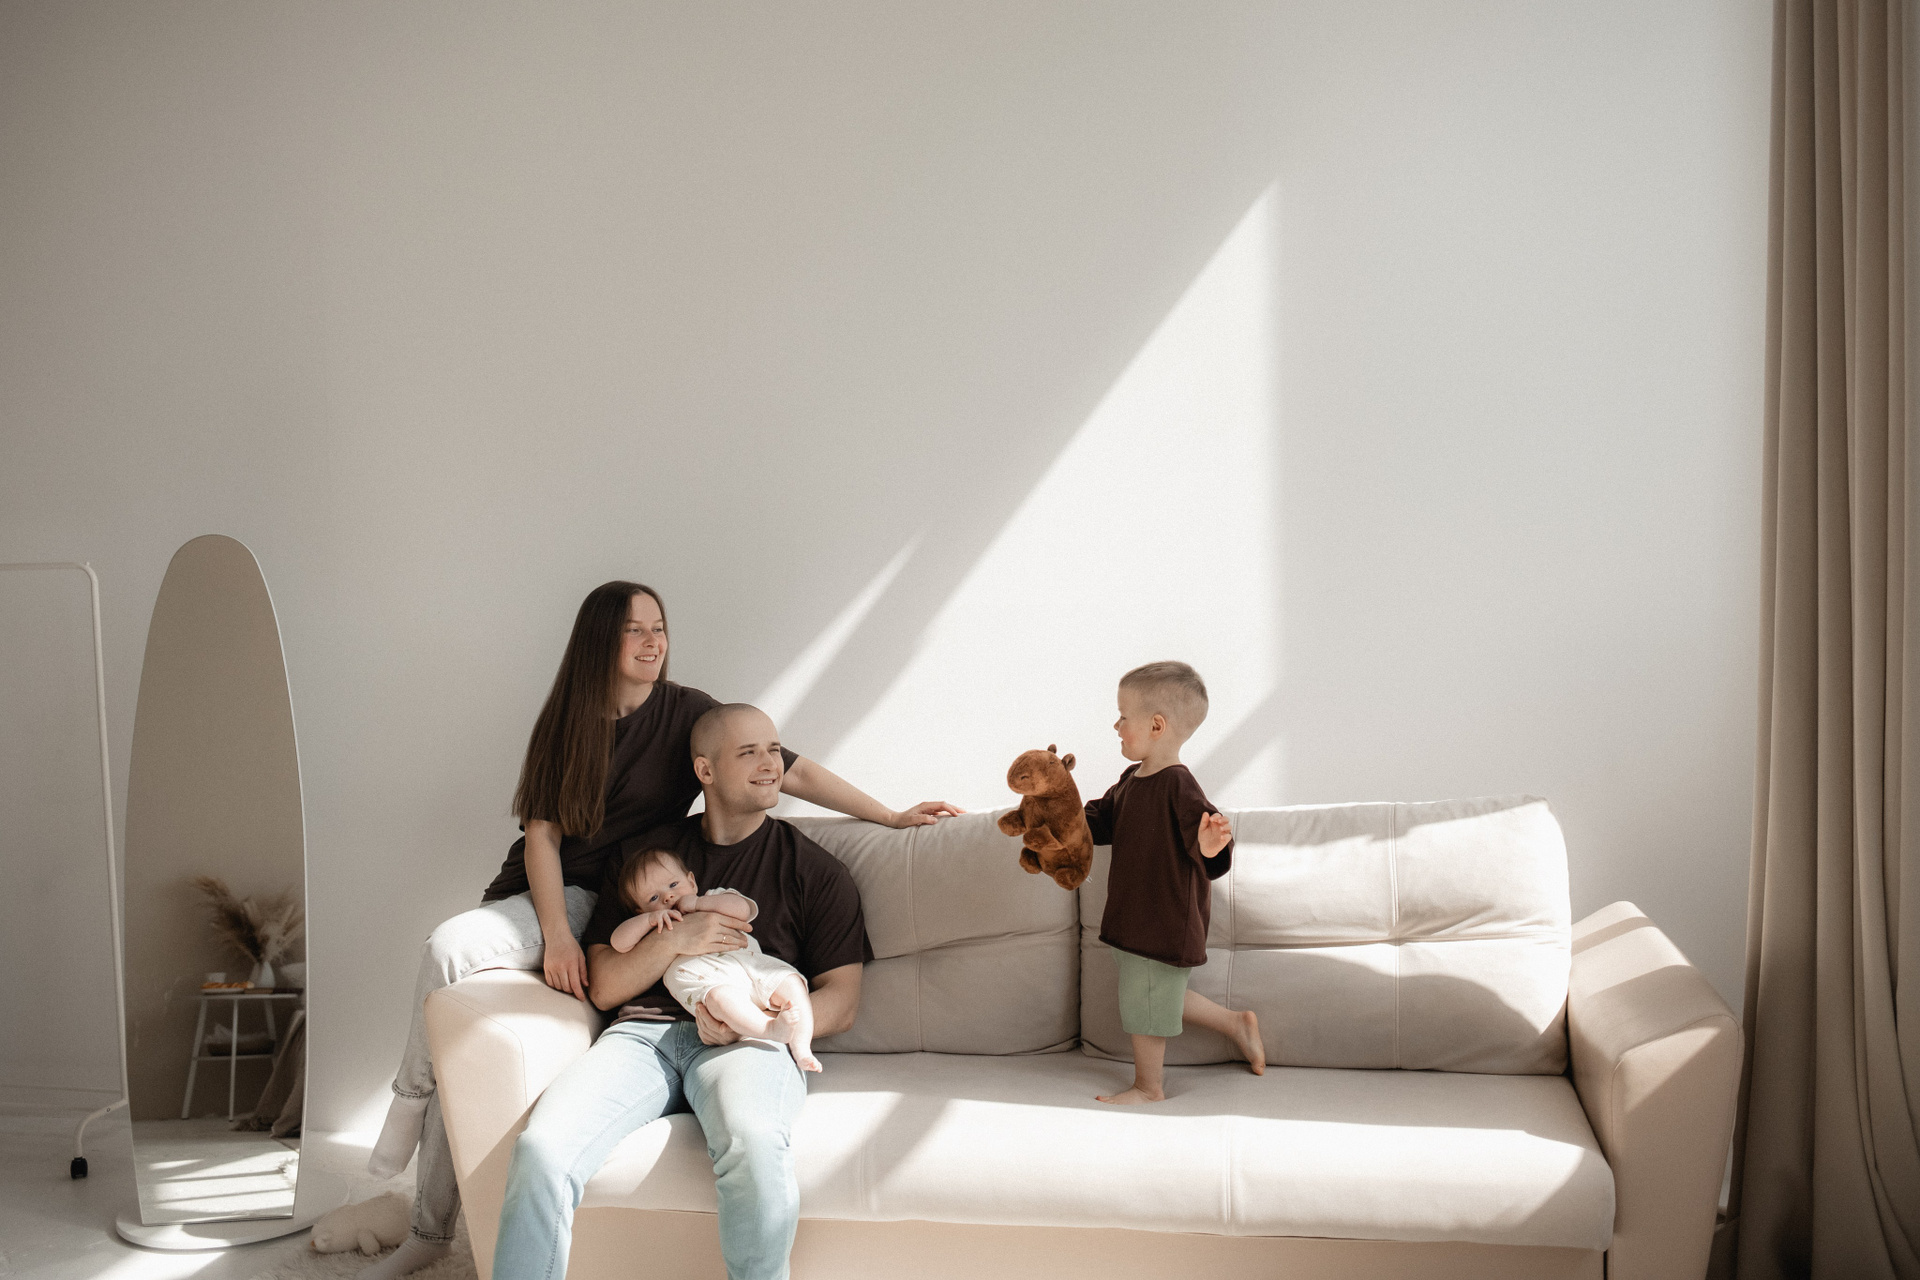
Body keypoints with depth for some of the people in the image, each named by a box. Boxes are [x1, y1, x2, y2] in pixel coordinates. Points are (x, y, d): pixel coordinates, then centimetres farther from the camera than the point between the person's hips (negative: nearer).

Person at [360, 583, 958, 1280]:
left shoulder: (686, 712, 2)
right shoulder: (566, 723, 9)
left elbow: (794, 771, 3)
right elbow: (542, 833, 1)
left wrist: (893, 816, 0)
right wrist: (556, 933, -14)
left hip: (605, 903, -4)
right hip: (540, 893, 4)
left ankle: (409, 1113, -3)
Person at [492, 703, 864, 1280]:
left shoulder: (814, 869, 16)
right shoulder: (648, 853, 21)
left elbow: (841, 1002, 10)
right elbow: (604, 987, 16)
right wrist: (673, 939, -3)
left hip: (748, 1042, -2)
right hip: (643, 1032, 2)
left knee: (754, 1145, -38)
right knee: (540, 1148, -29)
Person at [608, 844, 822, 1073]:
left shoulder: (715, 899, 30)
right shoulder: (656, 931, 28)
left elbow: (744, 909, 9)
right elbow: (619, 942, 14)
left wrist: (698, 902, 10)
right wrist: (651, 918, 3)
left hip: (752, 963, 4)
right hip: (707, 978, -3)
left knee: (791, 983, -20)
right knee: (719, 997, -38)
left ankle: (801, 1045, -31)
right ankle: (771, 1029, -55)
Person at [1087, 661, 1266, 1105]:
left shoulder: (1178, 788, -24)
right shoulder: (1131, 781, 5)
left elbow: (1211, 860, -29)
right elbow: (1101, 822, 19)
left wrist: (1210, 847, -51)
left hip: (1165, 926, -10)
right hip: (1133, 919, 10)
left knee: (1145, 1005, 6)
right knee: (1160, 998, 23)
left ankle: (1148, 1086, 26)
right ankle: (1236, 1023, 36)